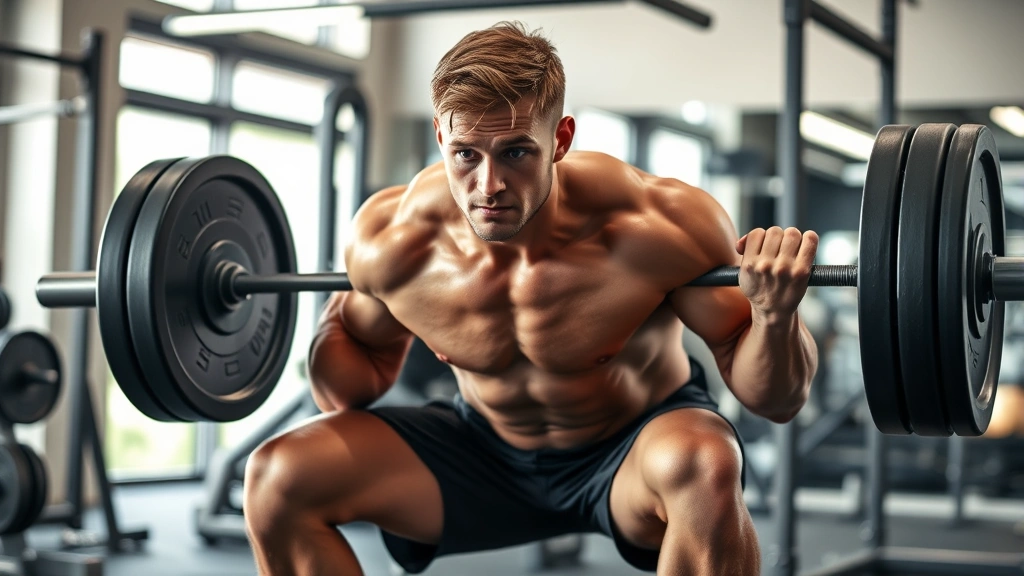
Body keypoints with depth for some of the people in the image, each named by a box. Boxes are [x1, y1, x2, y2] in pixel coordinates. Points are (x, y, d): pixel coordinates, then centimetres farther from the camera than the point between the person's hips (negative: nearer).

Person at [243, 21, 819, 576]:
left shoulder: (656, 229, -28)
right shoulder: (391, 239, -18)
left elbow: (778, 401, -20)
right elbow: (370, 360, 5)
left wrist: (774, 316, -39)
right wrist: (324, 338, -15)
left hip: (636, 447, -3)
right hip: (486, 448, 3)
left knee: (702, 467, -39)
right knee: (277, 478, -14)